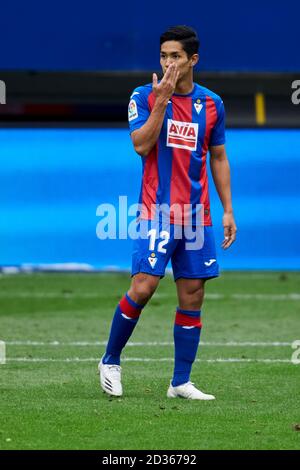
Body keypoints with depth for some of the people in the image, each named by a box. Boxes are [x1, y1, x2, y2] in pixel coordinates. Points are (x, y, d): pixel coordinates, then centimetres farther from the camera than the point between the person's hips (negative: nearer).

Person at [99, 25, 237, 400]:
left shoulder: (211, 104, 9)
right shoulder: (144, 96, -1)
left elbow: (218, 158, 16)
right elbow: (141, 145, -14)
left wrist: (228, 210, 10)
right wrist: (162, 100, -19)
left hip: (197, 216, 4)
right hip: (156, 212, -4)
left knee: (193, 297, 2)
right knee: (142, 287, -15)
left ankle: (181, 382, 9)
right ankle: (110, 361, 6)